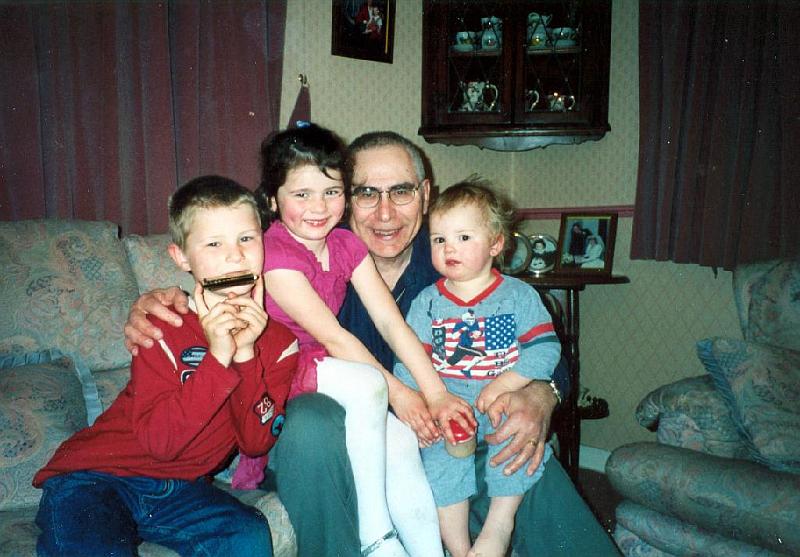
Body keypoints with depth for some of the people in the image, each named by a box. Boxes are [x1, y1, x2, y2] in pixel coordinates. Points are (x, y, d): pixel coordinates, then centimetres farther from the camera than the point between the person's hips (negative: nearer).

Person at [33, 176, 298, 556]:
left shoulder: (278, 342, -3)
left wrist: (246, 354, -22)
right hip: (95, 477, -2)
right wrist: (218, 358, -31)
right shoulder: (163, 327, -13)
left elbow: (256, 442, -11)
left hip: (181, 488, 3)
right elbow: (158, 441, -22)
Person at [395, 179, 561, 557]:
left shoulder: (519, 295, 3)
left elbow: (545, 348, -4)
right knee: (440, 459, -21)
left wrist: (504, 384, -16)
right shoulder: (427, 302, 6)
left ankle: (499, 524, -8)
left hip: (505, 405, 0)